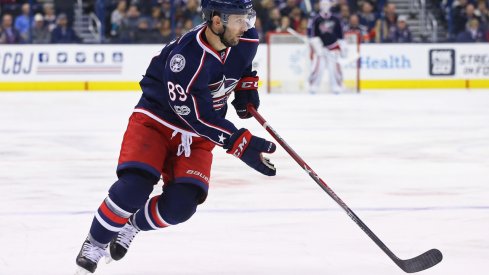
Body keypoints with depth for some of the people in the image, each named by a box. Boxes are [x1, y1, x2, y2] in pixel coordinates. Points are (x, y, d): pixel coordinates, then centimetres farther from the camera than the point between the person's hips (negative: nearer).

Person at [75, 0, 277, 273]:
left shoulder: (247, 40, -11)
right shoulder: (186, 57, -32)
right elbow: (199, 117, -30)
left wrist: (246, 86, 4)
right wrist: (241, 143, -33)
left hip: (197, 137, 5)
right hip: (156, 120, -5)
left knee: (180, 204, -13)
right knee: (133, 187, -25)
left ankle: (132, 225, 17)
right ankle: (96, 242, 0)